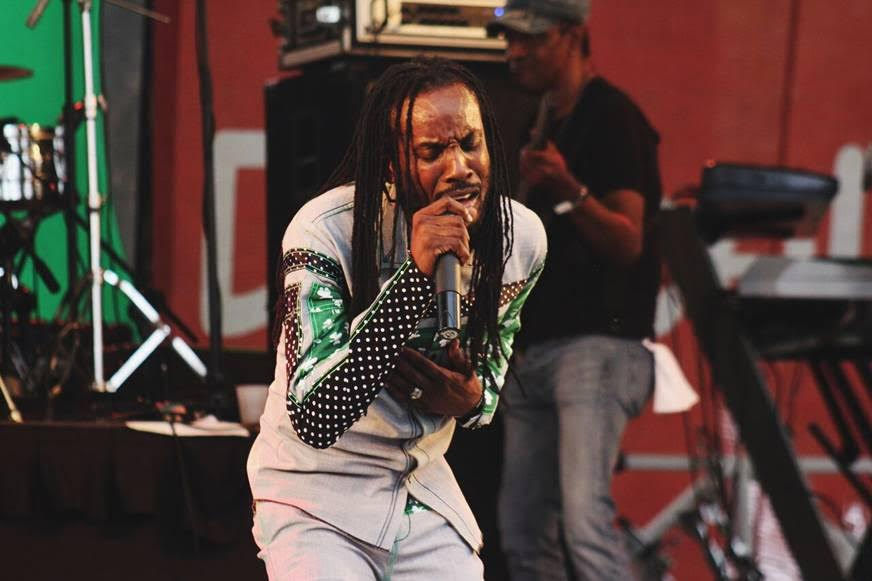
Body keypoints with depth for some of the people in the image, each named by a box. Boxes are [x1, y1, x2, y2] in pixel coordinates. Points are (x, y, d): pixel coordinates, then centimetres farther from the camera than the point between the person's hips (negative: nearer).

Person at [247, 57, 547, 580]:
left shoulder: (522, 237, -8)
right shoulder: (325, 231, -23)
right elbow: (312, 419, -32)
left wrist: (471, 399, -13)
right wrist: (416, 274, -38)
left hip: (425, 491, 5)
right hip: (317, 496, -4)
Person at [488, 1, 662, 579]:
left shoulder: (612, 117, -7)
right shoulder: (547, 124, 20)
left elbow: (627, 243, -17)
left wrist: (570, 191, -31)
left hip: (598, 346, -9)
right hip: (538, 352, 9)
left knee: (585, 518, -22)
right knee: (523, 531, 7)